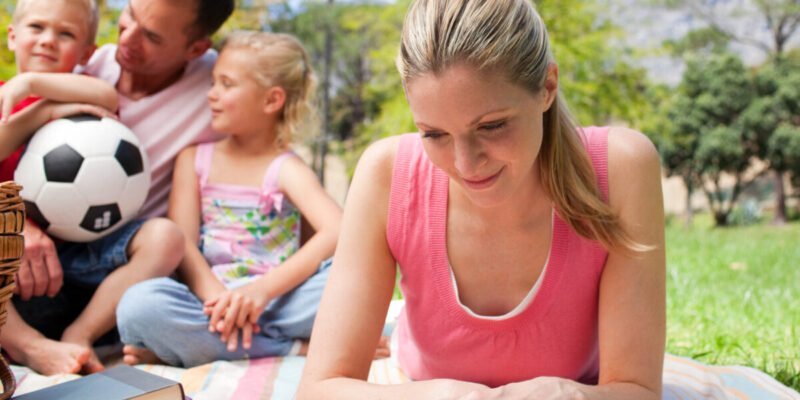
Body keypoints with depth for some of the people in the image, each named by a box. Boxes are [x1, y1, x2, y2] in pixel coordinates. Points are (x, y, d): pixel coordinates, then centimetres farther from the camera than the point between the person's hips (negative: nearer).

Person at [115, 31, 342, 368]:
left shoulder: (285, 169, 2)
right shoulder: (194, 159, 12)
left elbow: (337, 233, -16)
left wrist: (263, 290, -27)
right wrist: (217, 298, -21)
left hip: (274, 302, -1)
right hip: (209, 303, 1)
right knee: (139, 303, -30)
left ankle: (180, 348, -26)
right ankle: (293, 348, -24)